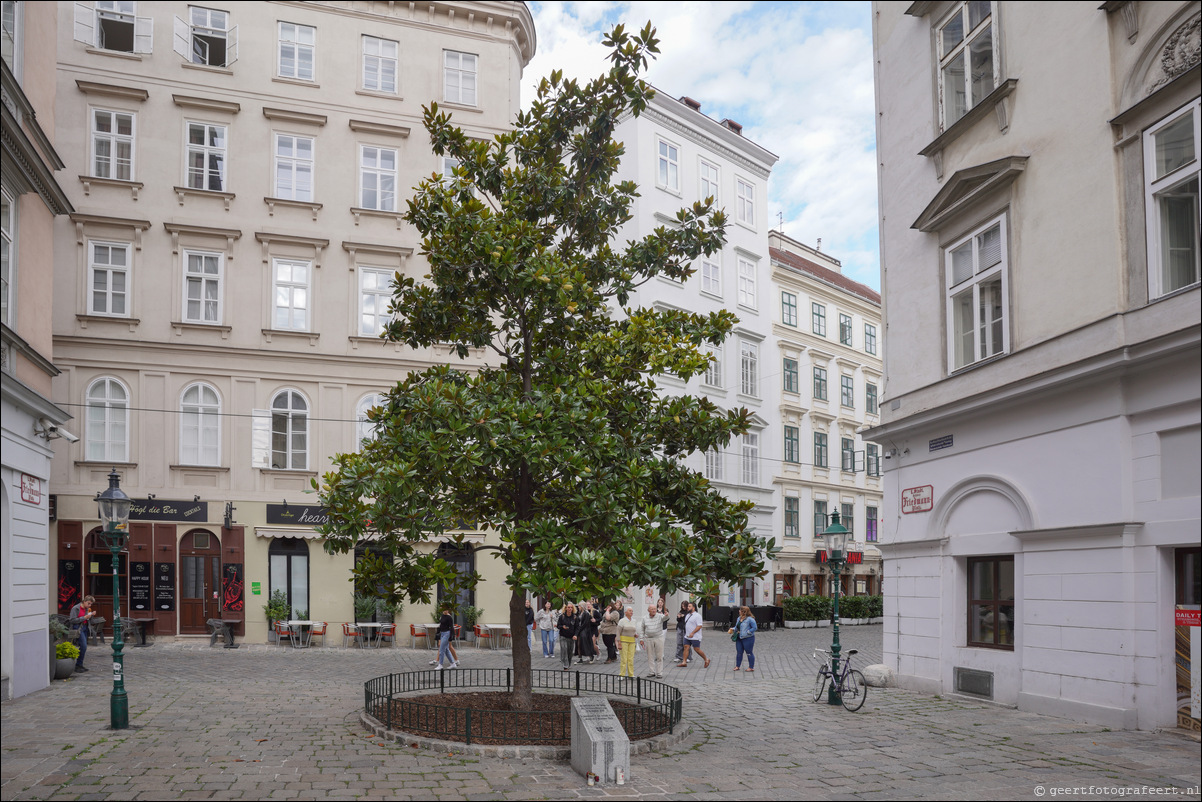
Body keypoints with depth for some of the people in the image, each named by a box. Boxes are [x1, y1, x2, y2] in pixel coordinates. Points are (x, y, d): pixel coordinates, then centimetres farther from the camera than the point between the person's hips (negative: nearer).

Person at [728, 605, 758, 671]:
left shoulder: (750, 619, -14)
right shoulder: (739, 618, 11)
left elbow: (755, 628, -14)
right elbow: (736, 627, 22)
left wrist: (747, 632, -16)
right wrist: (732, 629, 2)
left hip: (748, 638, -8)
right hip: (739, 638, 8)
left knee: (749, 653, 1)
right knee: (739, 652, 11)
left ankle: (751, 667, 11)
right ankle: (737, 666, 20)